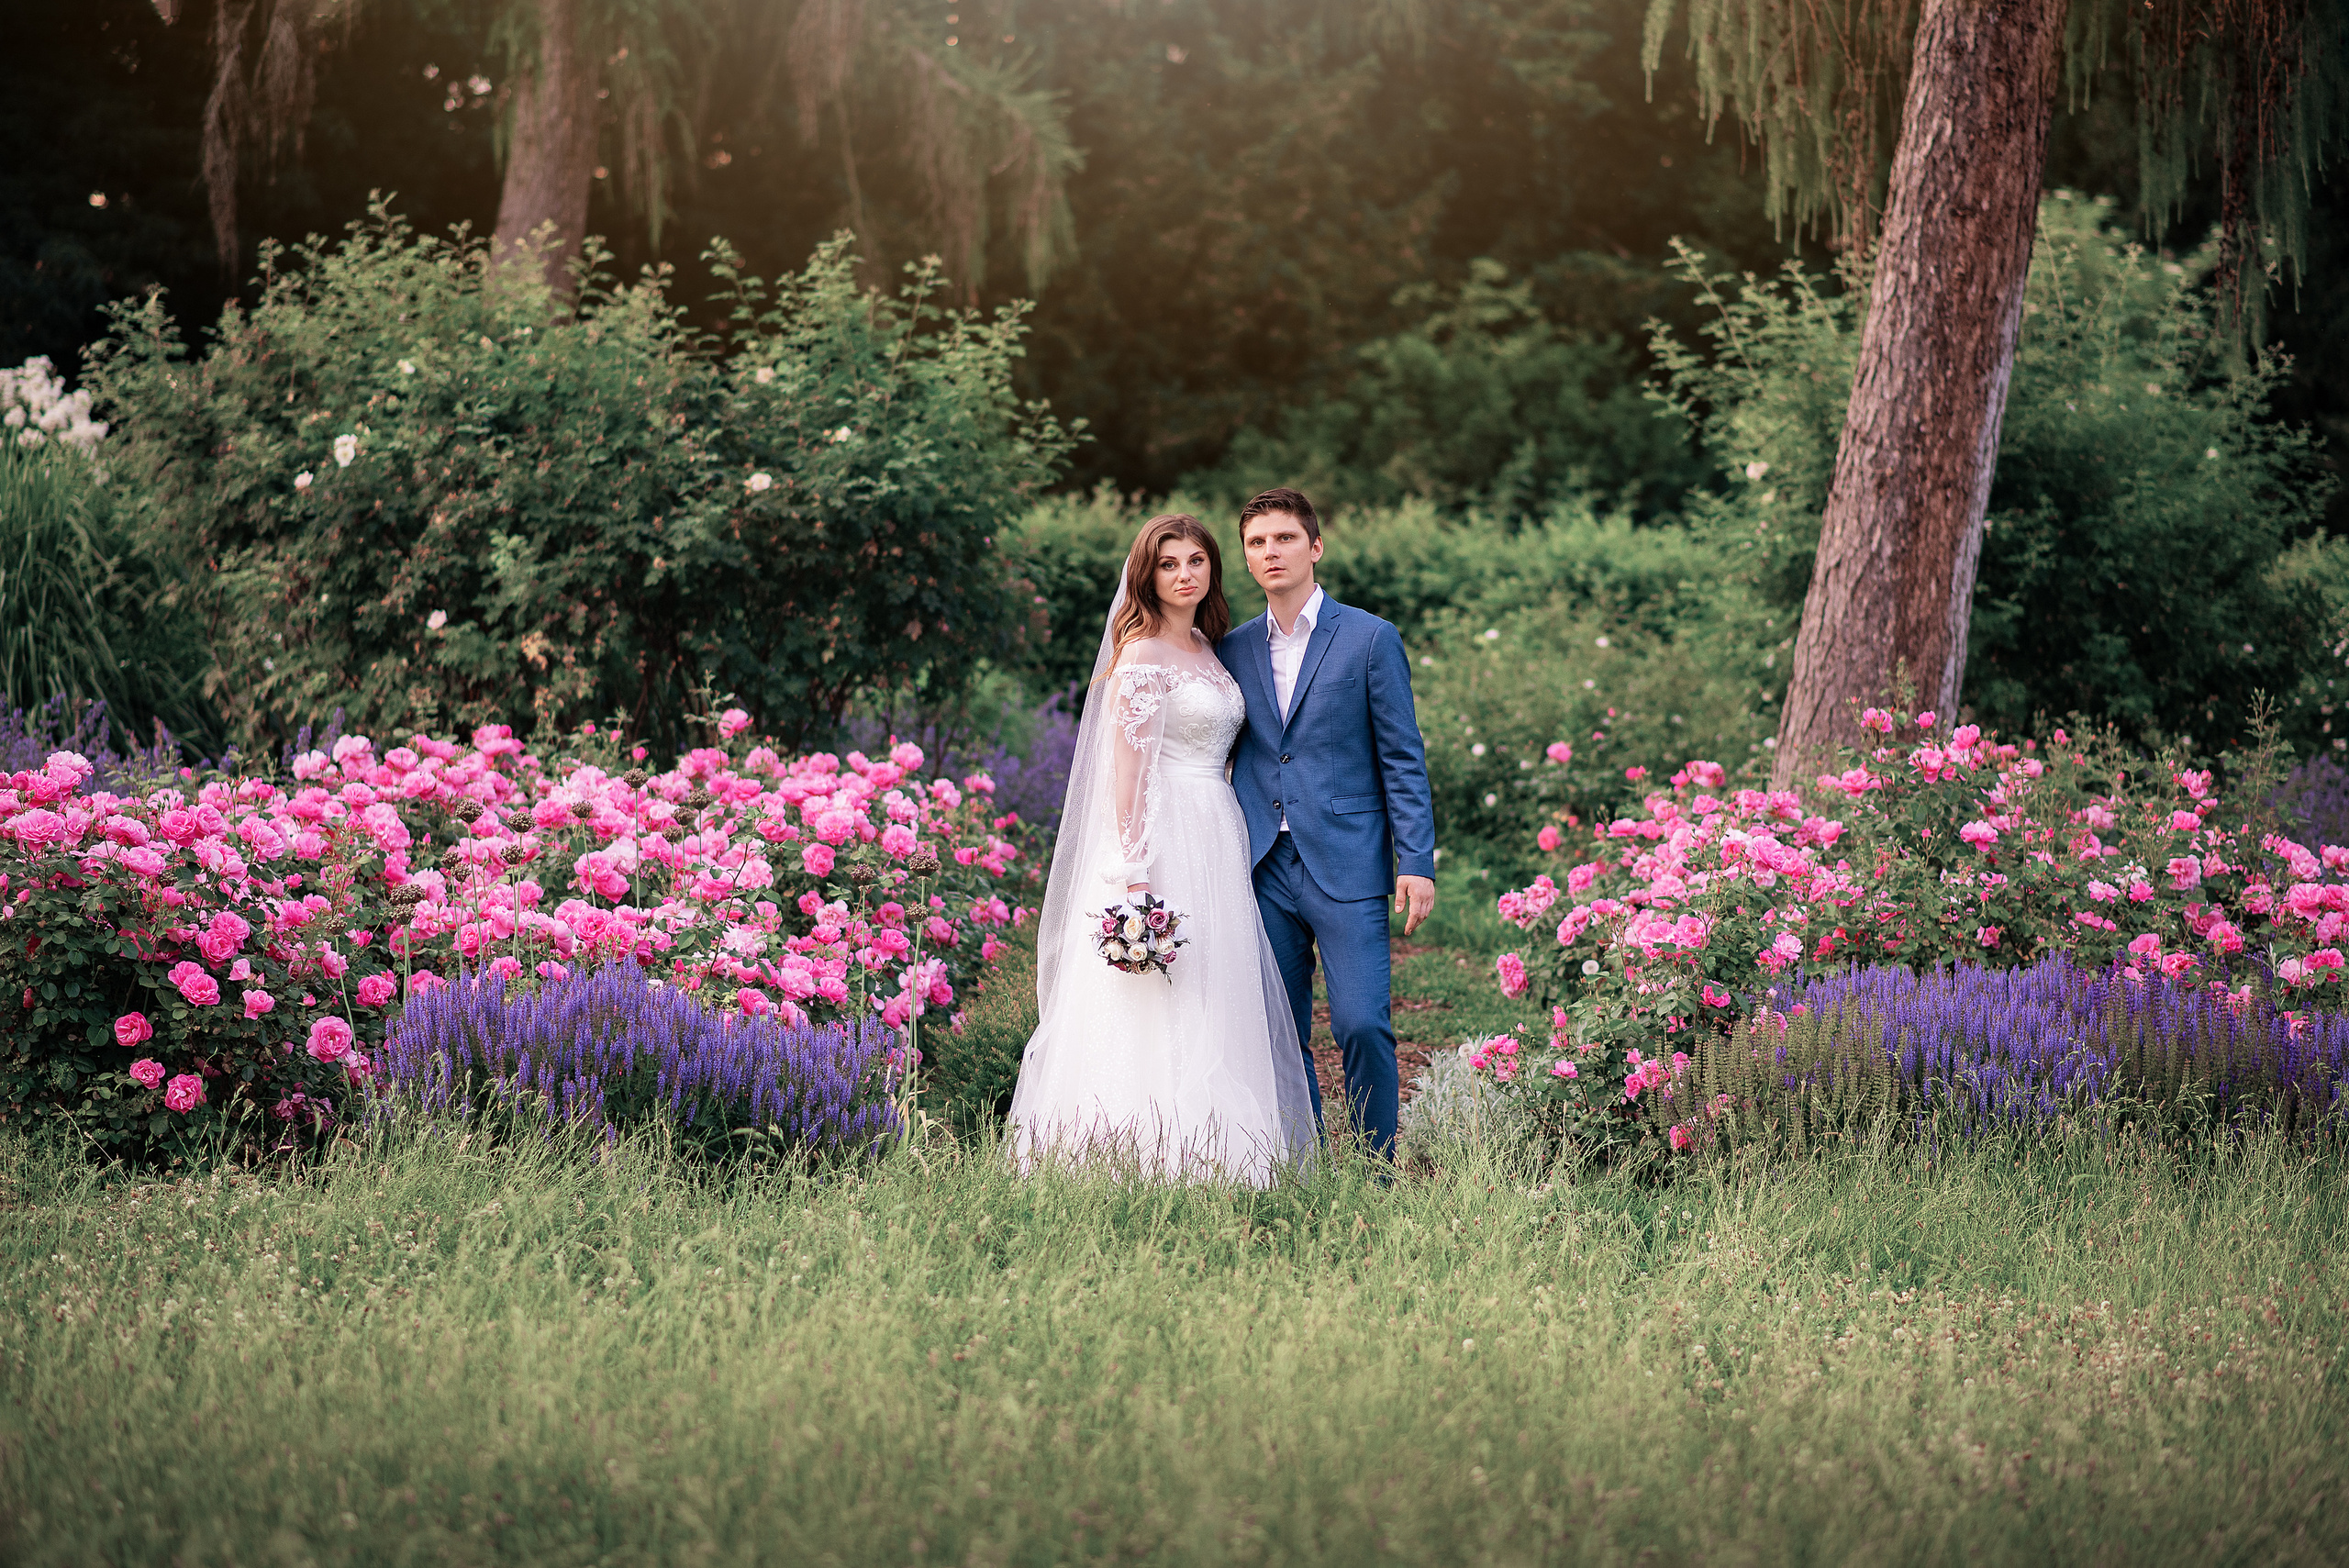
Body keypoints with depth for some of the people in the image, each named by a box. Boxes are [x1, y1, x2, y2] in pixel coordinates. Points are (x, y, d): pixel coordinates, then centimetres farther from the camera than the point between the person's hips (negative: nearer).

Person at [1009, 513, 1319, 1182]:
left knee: (1214, 1018, 8)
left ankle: (1206, 1165, 11)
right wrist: (1137, 875, -20)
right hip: (1162, 843, -8)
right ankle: (1146, 1168, -5)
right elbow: (1128, 771, -14)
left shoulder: (1206, 648, 15)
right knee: (1159, 1021, -8)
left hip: (1216, 844, 8)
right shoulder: (1142, 654, -10)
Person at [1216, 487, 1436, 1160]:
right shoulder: (1234, 649, 12)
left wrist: (1416, 863, -8)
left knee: (1362, 1025, -11)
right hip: (1264, 870, 4)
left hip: (1346, 866, -4)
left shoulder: (1370, 639, 1)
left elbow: (1403, 759, 0)